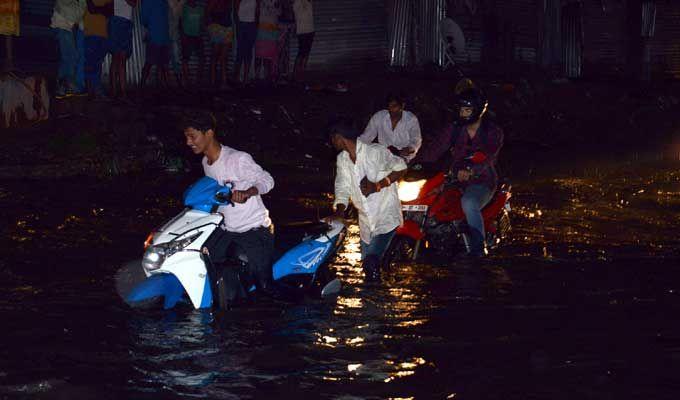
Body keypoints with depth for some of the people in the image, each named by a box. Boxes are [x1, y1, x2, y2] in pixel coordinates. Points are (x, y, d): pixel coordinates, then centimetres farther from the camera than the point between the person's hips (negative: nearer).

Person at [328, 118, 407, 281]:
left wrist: (377, 186, -19)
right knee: (367, 264, 16)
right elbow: (342, 188, 6)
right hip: (366, 221, 7)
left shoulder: (375, 151, -15)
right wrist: (339, 213, -12)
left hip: (386, 216, -7)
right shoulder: (341, 159, 7)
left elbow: (401, 168, -10)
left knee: (371, 262, -24)